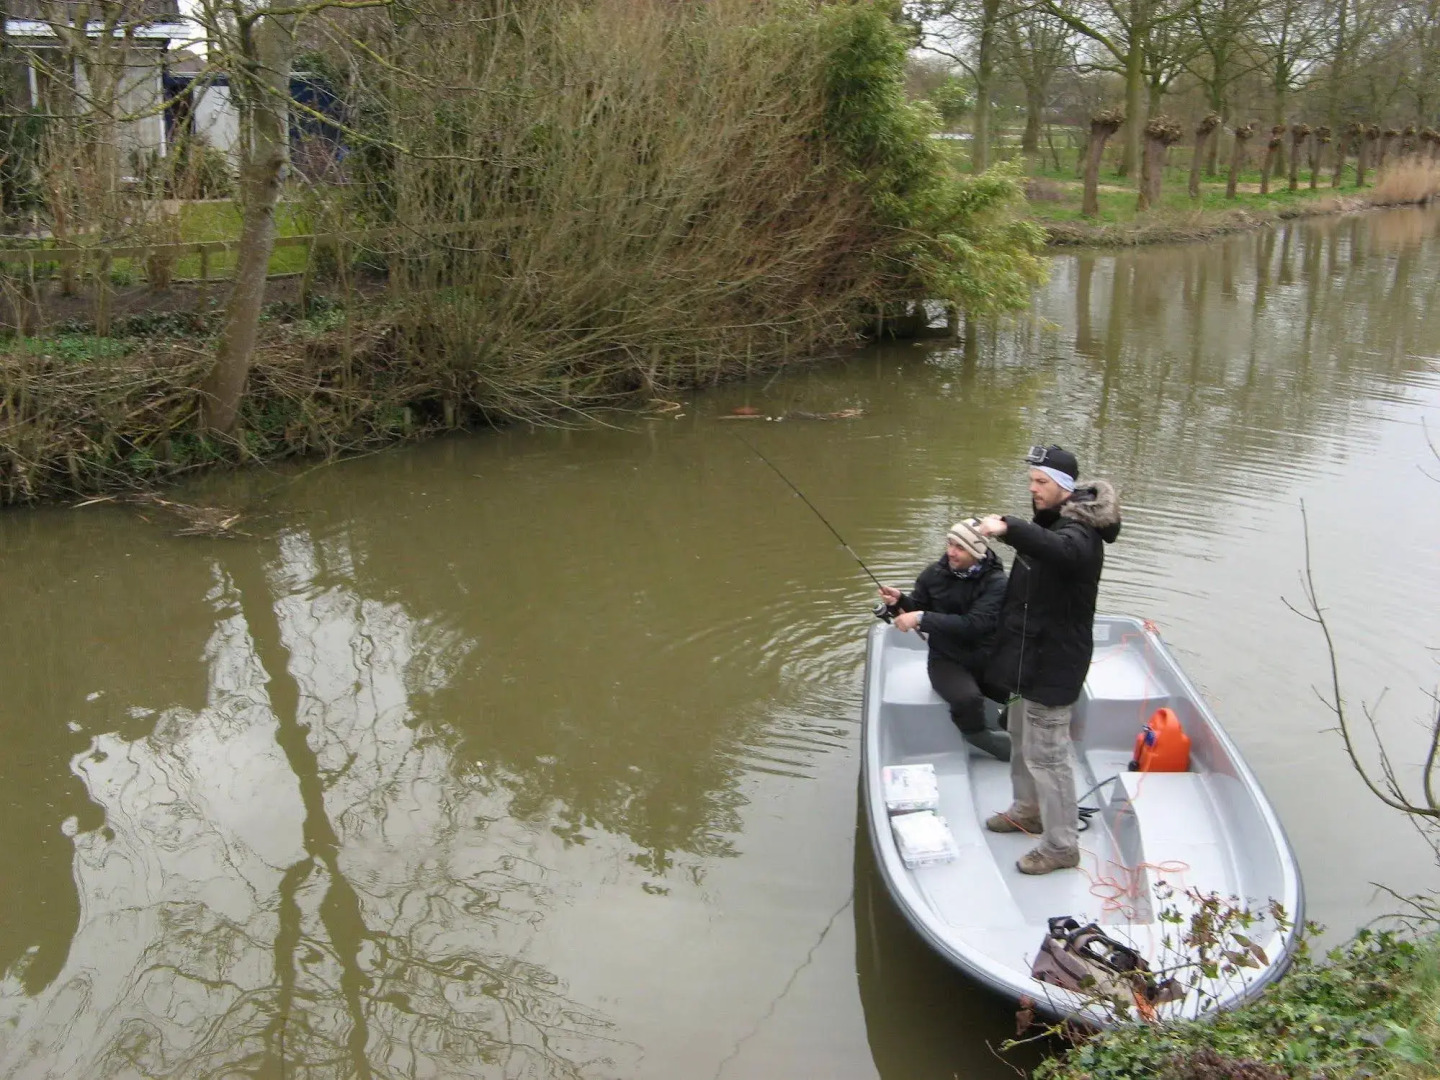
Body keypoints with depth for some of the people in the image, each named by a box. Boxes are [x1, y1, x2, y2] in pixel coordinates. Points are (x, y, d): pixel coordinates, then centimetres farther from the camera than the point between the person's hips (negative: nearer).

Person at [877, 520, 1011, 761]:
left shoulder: (996, 582, -12)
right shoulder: (935, 573, -3)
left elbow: (973, 624, -25)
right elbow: (917, 609, 9)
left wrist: (923, 618, -30)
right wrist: (900, 601, -15)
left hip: (987, 659, 0)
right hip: (946, 659, 0)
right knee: (967, 698, -32)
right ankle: (978, 737, 1)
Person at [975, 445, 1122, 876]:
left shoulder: (1079, 532, -23)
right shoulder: (1051, 520, 10)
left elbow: (1061, 550, -51)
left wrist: (1009, 528, -62)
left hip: (1053, 663, -10)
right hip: (1030, 655, 10)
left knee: (1046, 753, -5)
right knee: (1022, 738, 24)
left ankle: (1062, 844, 7)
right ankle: (1030, 810, 43)